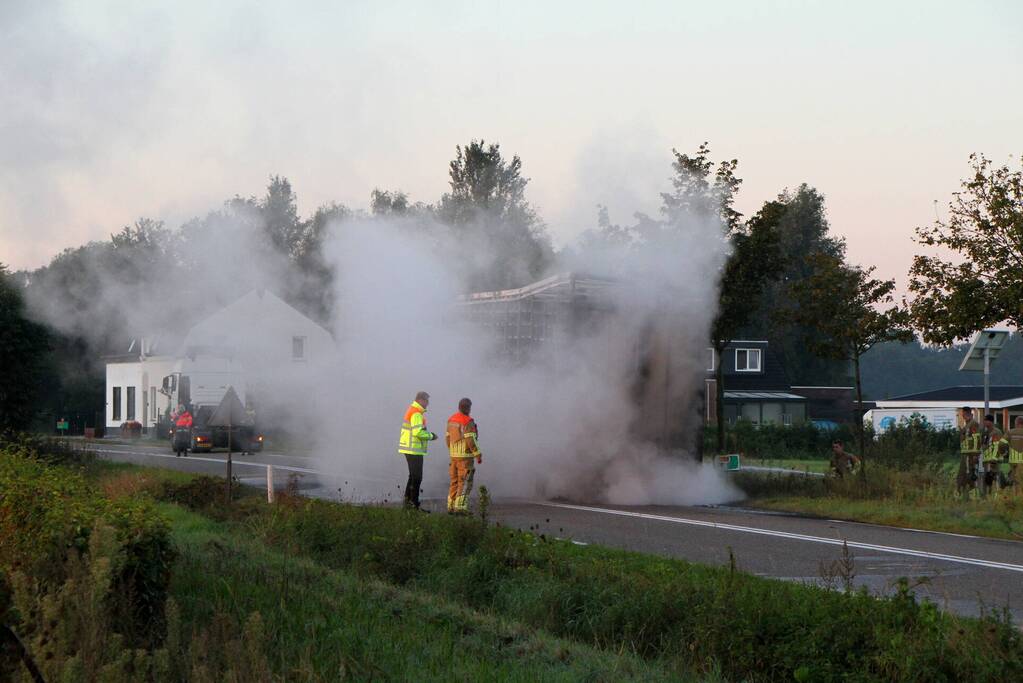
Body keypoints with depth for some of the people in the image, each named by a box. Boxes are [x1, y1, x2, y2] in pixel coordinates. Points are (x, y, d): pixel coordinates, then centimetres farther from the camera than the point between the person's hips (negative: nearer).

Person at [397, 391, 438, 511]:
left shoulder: (411, 410, 16)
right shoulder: (416, 413, -17)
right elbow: (418, 432, -26)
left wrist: (428, 433, 12)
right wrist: (430, 436, -12)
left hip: (409, 449, 11)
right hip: (414, 450, -11)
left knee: (413, 475, 19)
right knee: (417, 477, -7)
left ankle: (408, 500, 24)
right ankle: (414, 504, -6)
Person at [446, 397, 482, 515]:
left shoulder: (451, 420, 8)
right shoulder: (468, 421, -15)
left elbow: (448, 438, 13)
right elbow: (470, 440, -19)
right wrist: (478, 455, -12)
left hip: (454, 455, 8)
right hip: (465, 456, -8)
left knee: (455, 482, 13)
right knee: (465, 483, -5)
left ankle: (451, 507, 12)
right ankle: (460, 508, -11)